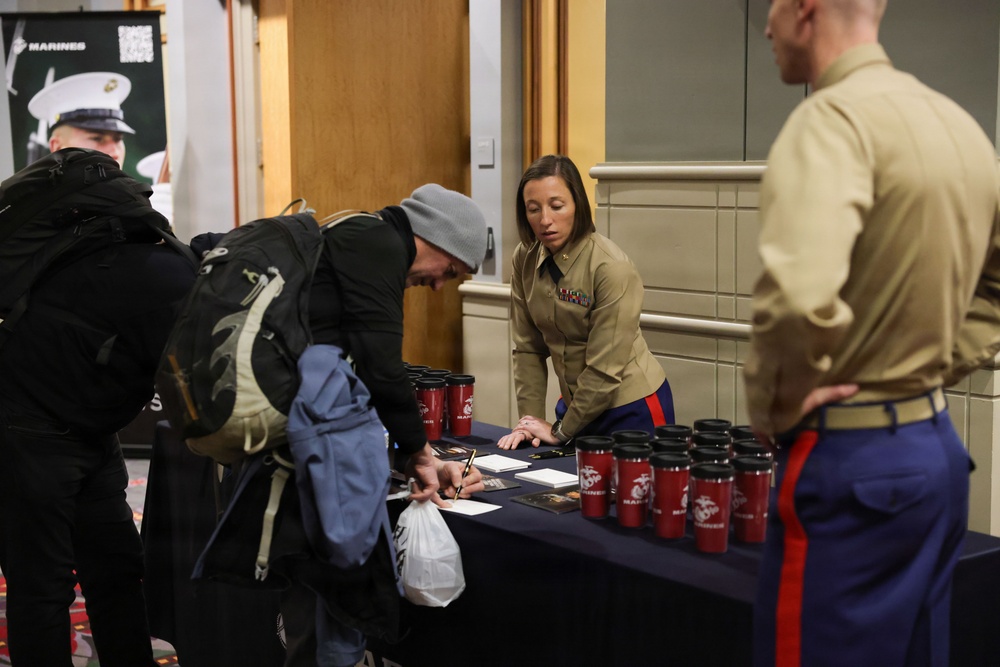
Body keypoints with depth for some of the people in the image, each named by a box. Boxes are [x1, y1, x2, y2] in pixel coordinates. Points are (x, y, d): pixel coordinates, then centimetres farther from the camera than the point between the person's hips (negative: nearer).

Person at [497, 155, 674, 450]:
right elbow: (528, 348, 0)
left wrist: (560, 430, -15)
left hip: (632, 410, -5)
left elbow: (605, 368, -22)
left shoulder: (612, 268, -24)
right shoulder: (525, 259, -5)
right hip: (577, 402, 5)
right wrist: (531, 418, -7)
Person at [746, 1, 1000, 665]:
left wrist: (775, 409, -16)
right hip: (938, 443, 9)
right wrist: (942, 365, 15)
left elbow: (799, 296, -33)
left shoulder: (835, 118, -18)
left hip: (853, 459, -9)